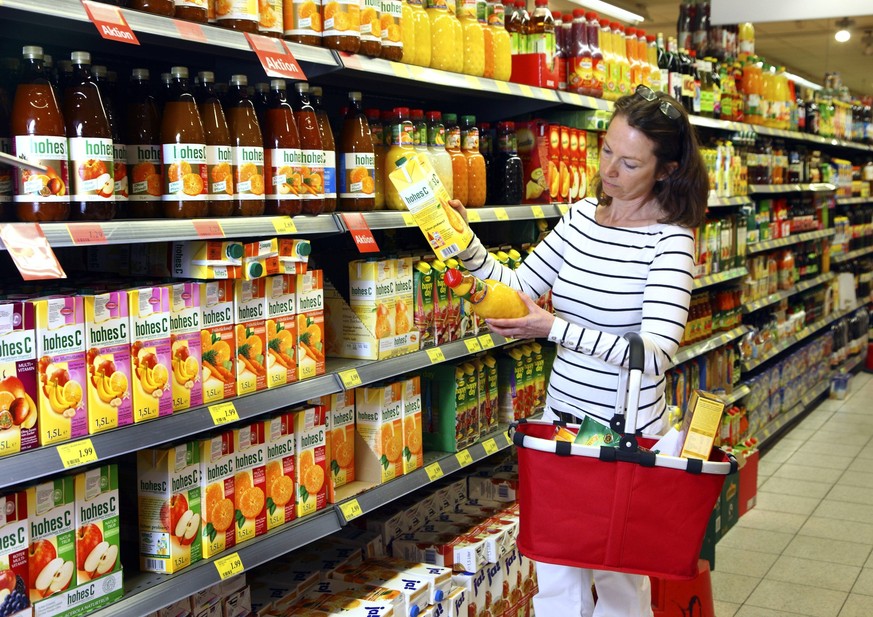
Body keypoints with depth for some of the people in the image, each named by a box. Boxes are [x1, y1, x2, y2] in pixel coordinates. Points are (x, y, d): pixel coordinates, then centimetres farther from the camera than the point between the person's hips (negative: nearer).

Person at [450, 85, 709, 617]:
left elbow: (655, 353, -26)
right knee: (555, 574, 13)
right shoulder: (582, 215, 4)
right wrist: (467, 243, -7)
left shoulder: (671, 238, -16)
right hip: (563, 415, 5)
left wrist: (553, 327, -34)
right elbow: (519, 287, 9)